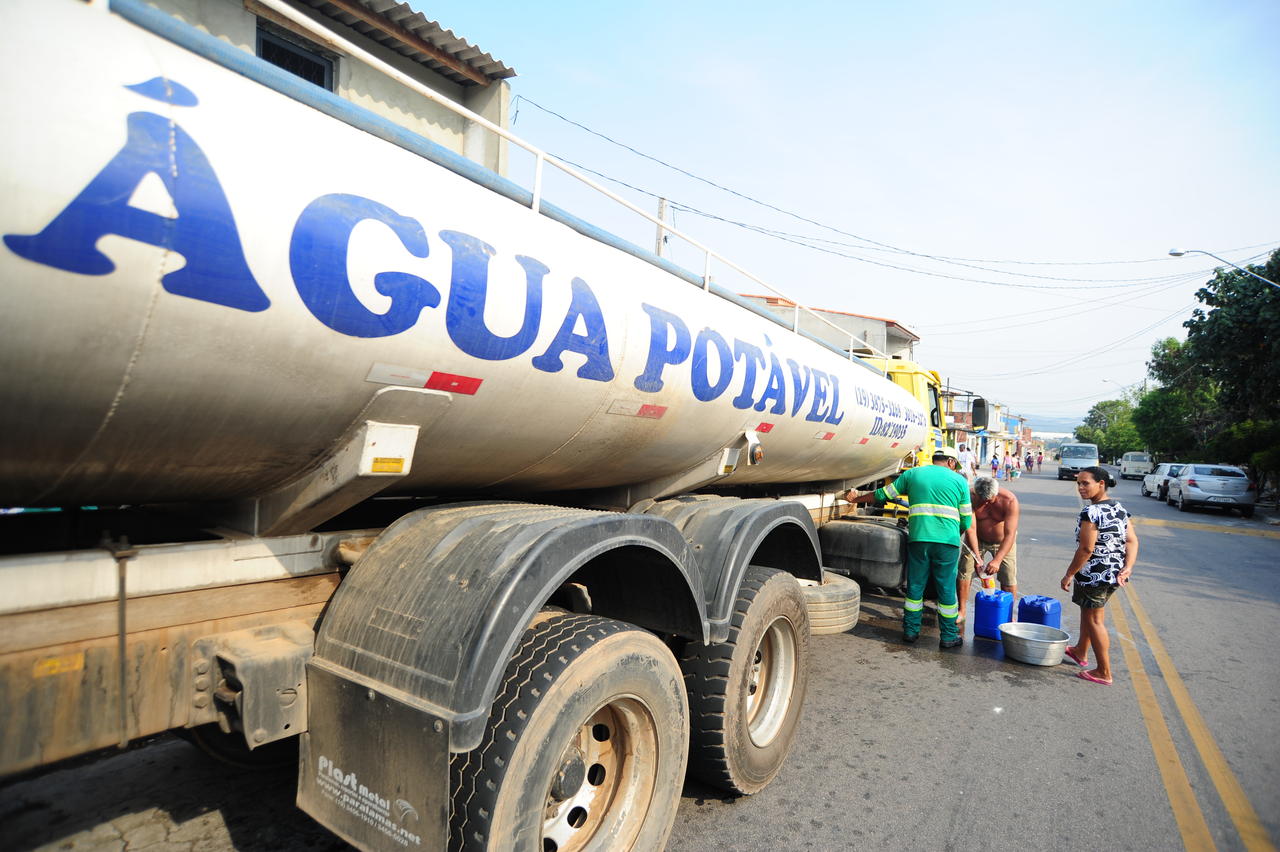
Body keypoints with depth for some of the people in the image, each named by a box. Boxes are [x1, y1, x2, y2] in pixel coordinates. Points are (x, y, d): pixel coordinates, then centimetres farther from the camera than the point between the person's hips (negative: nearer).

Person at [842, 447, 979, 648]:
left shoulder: (912, 474, 12)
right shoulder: (959, 481, 9)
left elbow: (882, 494, 15)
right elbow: (967, 522, 11)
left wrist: (854, 499, 29)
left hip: (918, 539, 1)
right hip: (948, 541, -1)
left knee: (915, 587, 11)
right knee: (946, 590, 8)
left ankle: (910, 631, 19)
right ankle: (948, 637, 17)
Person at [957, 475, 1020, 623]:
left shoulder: (1009, 500, -31)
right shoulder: (971, 498, -29)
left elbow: (1010, 534, -35)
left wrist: (997, 560, -45)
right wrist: (976, 556, -39)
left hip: (1003, 542, -1)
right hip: (977, 540, 1)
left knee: (1009, 579, -5)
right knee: (963, 572, -4)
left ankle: (1010, 615, 13)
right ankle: (961, 611, 10)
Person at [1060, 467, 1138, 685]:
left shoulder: (1091, 513, -21)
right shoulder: (1120, 509, 6)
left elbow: (1086, 549, -22)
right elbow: (1132, 541, 4)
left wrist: (1069, 574, -14)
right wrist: (1127, 568, -2)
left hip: (1094, 574, -9)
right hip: (1114, 574, 9)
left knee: (1094, 619, 6)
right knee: (1089, 611, 25)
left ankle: (1104, 673, 14)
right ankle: (1080, 652, 43)